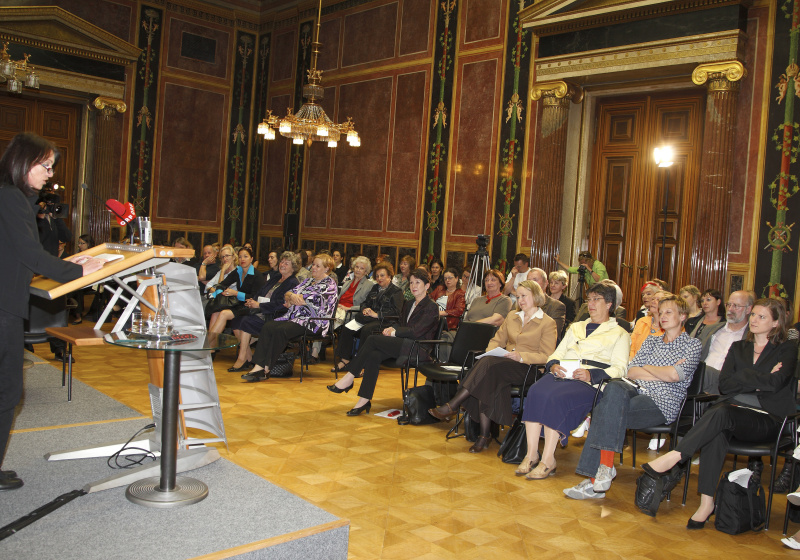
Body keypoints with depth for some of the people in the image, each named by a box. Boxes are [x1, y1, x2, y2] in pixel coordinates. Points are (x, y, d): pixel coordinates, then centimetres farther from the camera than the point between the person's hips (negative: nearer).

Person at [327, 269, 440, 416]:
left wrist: (394, 331, -10)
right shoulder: (408, 305, 23)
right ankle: (364, 401, -26)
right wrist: (392, 330, -3)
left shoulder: (431, 307, -2)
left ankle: (349, 377, -14)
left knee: (373, 339, -22)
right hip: (403, 345, 7)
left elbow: (416, 331, -13)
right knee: (374, 355, -24)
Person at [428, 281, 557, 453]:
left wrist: (521, 356, -19)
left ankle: (451, 407, -32)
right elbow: (497, 340, 21)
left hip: (526, 368, -5)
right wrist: (491, 352, -2)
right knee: (489, 381, -31)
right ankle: (484, 435, -31)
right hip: (503, 364, 5)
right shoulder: (512, 316, 24)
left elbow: (547, 356, -5)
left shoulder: (548, 324, 4)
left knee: (489, 364, -33)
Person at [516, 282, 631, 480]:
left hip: (589, 381, -4)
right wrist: (554, 365, -1)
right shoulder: (576, 327, 33)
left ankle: (548, 460, -31)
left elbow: (619, 368, 1)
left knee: (556, 398, -35)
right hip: (562, 374, 5)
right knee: (536, 392, -29)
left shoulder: (619, 334, 16)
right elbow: (557, 353, 24)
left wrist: (591, 375, -17)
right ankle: (531, 454, -28)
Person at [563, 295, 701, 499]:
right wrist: (663, 374, 0)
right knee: (614, 388, -32)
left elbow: (675, 375, -9)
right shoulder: (652, 341, 25)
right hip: (637, 391, 5)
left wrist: (646, 368, 7)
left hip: (663, 401, -4)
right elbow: (631, 371, 11)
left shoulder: (692, 345, 9)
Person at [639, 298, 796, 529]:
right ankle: (707, 501, -37)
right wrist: (760, 380, -2)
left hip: (767, 419, -3)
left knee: (721, 413, -36)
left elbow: (776, 382, -12)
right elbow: (724, 385, 5)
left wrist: (744, 378, -4)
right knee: (716, 432, -35)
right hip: (731, 410, 3)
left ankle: (673, 457, -38)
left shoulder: (787, 350, 9)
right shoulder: (738, 347, 21)